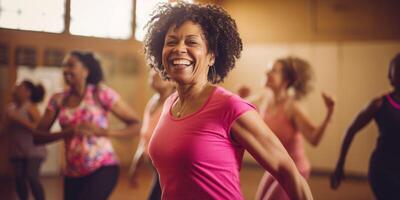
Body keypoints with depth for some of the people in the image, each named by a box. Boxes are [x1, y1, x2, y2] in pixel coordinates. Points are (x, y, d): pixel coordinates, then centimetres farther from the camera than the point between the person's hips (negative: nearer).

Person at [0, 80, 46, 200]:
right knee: (19, 178, 1)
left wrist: (18, 118, -19)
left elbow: (39, 128, -19)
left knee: (32, 178, -14)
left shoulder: (30, 107, -8)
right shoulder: (11, 108, 7)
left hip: (33, 150, -5)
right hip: (17, 150, 5)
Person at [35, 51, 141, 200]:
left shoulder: (100, 93, -6)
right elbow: (37, 137, 0)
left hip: (103, 168, -5)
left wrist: (105, 132, -21)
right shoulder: (58, 100, 5)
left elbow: (136, 125, -6)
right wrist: (66, 133, -17)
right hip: (73, 173, 5)